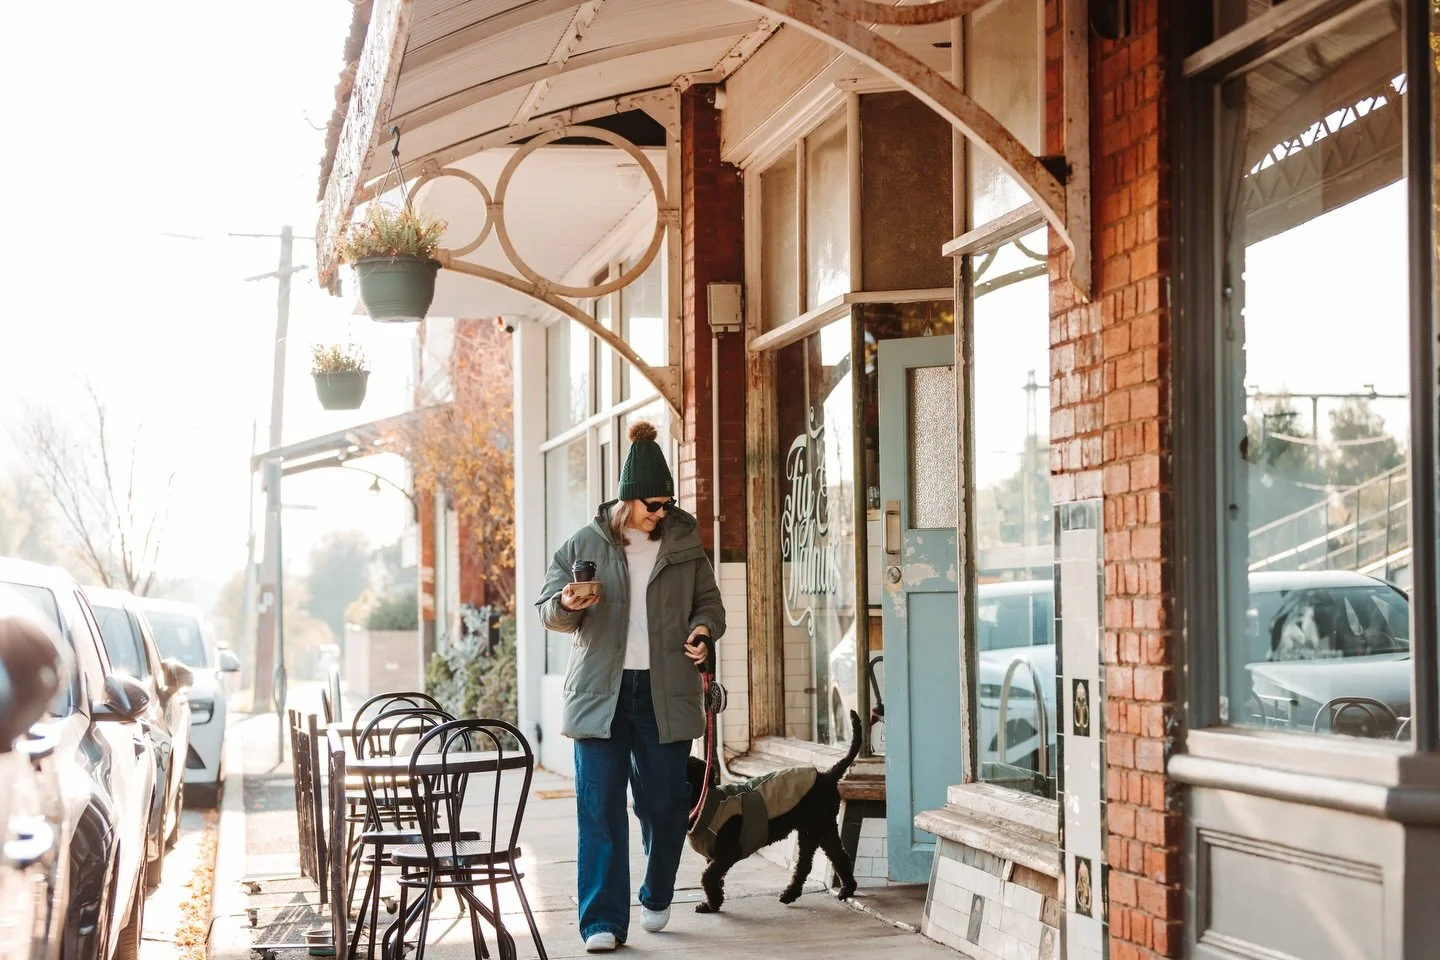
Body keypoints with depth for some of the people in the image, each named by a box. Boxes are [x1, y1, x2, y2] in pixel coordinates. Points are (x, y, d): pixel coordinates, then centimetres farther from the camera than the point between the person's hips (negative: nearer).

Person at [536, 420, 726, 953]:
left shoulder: (685, 546, 8)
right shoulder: (584, 545, 4)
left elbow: (709, 603, 17)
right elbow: (548, 607, 8)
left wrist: (703, 629, -5)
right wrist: (567, 605, -15)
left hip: (665, 693, 1)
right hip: (601, 692, -1)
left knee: (664, 803, 5)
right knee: (599, 807, -6)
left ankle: (657, 899, 30)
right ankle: (603, 921, -5)